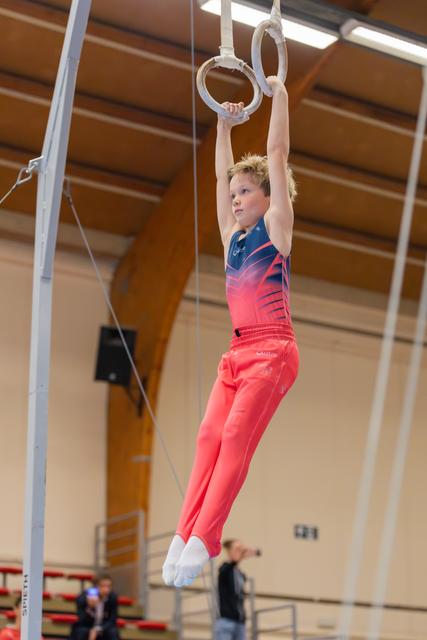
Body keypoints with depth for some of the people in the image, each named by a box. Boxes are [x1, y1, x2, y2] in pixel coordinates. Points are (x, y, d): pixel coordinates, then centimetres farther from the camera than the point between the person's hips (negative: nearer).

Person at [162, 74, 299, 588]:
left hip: (272, 350, -6)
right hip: (237, 352, 6)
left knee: (237, 436, -16)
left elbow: (277, 154, 0)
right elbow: (222, 175, 26)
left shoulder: (275, 228, 2)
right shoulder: (233, 236, 18)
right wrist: (224, 124, 32)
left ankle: (204, 540, -23)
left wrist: (278, 94, 4)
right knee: (210, 436, -8)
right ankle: (183, 535, -16)